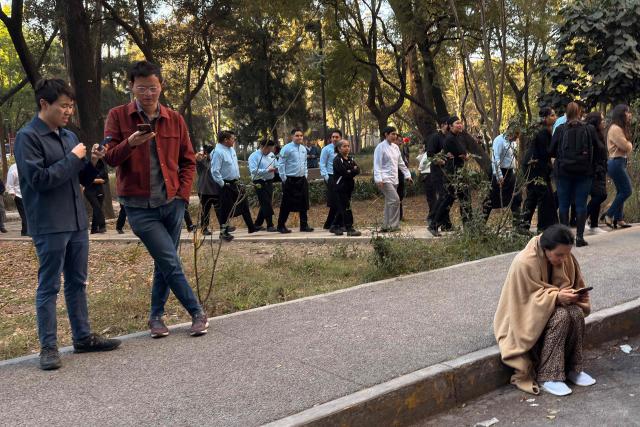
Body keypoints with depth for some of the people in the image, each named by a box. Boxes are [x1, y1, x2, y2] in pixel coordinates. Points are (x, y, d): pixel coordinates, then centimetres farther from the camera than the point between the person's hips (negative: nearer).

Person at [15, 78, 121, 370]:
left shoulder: (69, 136, 13)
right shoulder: (28, 137, -8)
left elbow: (83, 180, 17)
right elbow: (38, 179, -17)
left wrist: (93, 162, -2)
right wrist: (73, 158, -14)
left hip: (77, 222, 7)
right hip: (49, 226, -7)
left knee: (77, 283, 14)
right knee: (49, 287, 0)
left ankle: (83, 337, 24)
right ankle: (48, 347, 9)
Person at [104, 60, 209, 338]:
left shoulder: (175, 119, 5)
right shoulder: (118, 116, -2)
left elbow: (188, 161, 11)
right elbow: (109, 158, -8)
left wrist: (183, 194, -1)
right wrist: (129, 143, -28)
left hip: (172, 203, 3)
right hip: (139, 206, -3)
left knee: (164, 263, 11)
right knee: (170, 262, -8)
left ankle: (156, 316, 26)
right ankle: (197, 313, 7)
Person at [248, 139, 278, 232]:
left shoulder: (271, 155, 11)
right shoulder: (254, 156, -10)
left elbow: (276, 165, 16)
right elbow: (253, 171, -21)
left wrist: (277, 168, -9)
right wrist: (267, 170, -24)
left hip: (269, 182, 7)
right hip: (260, 184, -7)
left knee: (266, 205, 14)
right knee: (266, 205, -5)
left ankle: (258, 224, 27)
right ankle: (270, 226, 3)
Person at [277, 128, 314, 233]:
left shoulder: (304, 149, 10)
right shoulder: (286, 149, -10)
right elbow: (281, 164, -11)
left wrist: (305, 175, 13)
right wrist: (284, 179, -12)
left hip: (302, 179, 6)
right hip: (290, 180, -6)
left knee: (304, 203, 7)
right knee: (287, 204, 0)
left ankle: (304, 225, 16)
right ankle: (281, 226, 12)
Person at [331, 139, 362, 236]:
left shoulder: (350, 159, 15)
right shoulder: (337, 160, -9)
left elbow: (358, 170, 2)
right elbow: (344, 173, -20)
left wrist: (350, 172, -14)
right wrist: (353, 171, -5)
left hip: (348, 187, 8)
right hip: (340, 187, -8)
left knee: (342, 208, 11)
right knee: (346, 208, -9)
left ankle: (335, 227, 21)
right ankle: (349, 229, -8)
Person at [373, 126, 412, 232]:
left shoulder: (395, 147, 14)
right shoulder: (381, 147, -8)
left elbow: (401, 163, 20)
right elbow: (377, 164, -13)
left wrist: (407, 175, 16)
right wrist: (378, 179, -22)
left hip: (394, 179, 8)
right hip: (385, 179, -8)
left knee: (389, 202, 9)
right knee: (395, 200, -17)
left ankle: (386, 226, 15)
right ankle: (394, 225, -10)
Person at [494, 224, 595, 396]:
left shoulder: (566, 258, -8)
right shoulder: (524, 263, -28)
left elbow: (576, 284, 4)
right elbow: (526, 298, -22)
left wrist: (572, 295, -20)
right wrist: (557, 297, -35)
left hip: (552, 306, 6)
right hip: (526, 315, -6)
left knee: (576, 313, -24)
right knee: (561, 316, -32)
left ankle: (573, 368, -7)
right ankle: (548, 377, -23)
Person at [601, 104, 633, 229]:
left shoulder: (620, 128, 18)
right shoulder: (615, 129, -14)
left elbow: (628, 148, 16)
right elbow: (626, 147, -16)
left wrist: (628, 145, -5)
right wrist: (629, 143, 4)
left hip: (620, 163, 10)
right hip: (617, 162, -10)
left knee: (621, 192, 10)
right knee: (626, 191, -9)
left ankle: (619, 219, 14)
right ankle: (609, 215, -4)